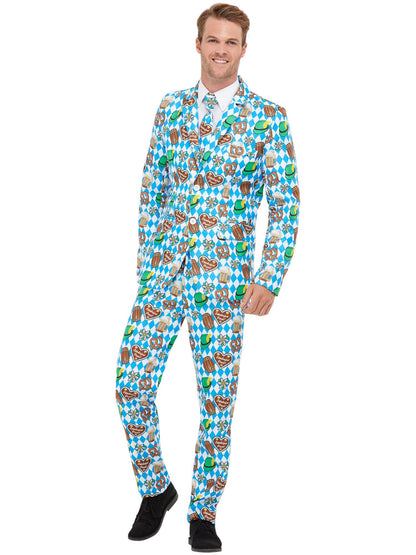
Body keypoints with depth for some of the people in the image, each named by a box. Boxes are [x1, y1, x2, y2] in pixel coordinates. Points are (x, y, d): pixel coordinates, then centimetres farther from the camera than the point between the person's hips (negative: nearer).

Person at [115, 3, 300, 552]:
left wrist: (269, 279, -10)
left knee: (217, 401, 4)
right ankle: (155, 489, 23)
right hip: (163, 269, 3)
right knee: (131, 386, 0)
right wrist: (146, 262, 9)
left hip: (223, 277, -3)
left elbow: (286, 204, -2)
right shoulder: (171, 108, 11)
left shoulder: (268, 117, 0)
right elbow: (151, 190, 15)